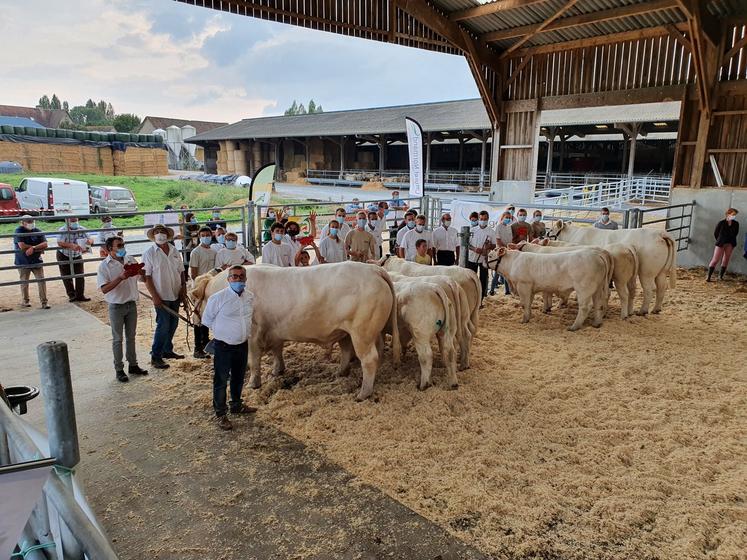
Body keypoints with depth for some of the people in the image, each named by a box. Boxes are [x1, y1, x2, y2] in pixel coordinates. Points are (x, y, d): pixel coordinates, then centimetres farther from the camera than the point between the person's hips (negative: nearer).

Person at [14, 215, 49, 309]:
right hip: (23, 262, -2)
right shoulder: (19, 231, -8)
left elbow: (45, 244, -8)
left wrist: (33, 248, -23)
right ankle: (25, 301, 28)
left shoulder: (38, 231, 2)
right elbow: (22, 246, -19)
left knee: (41, 280, -5)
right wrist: (39, 248, -12)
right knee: (24, 282, 11)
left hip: (37, 261, 2)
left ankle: (44, 302, -1)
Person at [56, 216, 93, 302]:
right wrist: (72, 245, -52)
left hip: (77, 256, 3)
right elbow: (60, 243, -35)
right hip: (64, 256, -3)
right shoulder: (63, 230, -22)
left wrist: (89, 241, -36)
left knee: (80, 276, 0)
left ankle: (80, 295, 8)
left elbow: (90, 239, -9)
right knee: (67, 277, 4)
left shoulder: (81, 229, -10)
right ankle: (72, 295, 15)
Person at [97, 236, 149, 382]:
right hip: (116, 306, -5)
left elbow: (144, 278, 7)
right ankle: (119, 369, 14)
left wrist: (140, 272, -16)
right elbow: (104, 289, -20)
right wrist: (121, 278, -29)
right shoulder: (105, 265, -12)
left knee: (131, 336, 15)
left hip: (131, 304, 5)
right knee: (118, 339, 5)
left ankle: (133, 365, 26)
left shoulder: (130, 260, 2)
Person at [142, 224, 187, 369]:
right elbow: (146, 276, -10)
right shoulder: (149, 253, -7)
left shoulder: (174, 251, 9)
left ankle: (167, 350, 30)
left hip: (176, 295, 6)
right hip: (161, 296, -6)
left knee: (173, 324, 14)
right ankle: (155, 357, 4)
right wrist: (154, 296, -16)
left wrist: (183, 288, 2)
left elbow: (181, 271, 14)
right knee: (163, 326, -6)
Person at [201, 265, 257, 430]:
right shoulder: (218, 298, -17)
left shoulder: (250, 297, -1)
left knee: (239, 378, 21)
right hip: (223, 346, -5)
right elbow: (207, 319, -4)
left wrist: (243, 332, 10)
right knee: (221, 381, 5)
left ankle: (236, 405, 40)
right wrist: (222, 331, 1)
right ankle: (220, 414, 18)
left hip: (243, 344, 5)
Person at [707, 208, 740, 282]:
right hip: (720, 244, -4)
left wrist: (731, 241, 11)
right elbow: (715, 233, 2)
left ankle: (721, 276, 17)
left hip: (730, 244, 4)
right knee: (715, 260, -5)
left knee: (726, 260, 7)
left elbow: (736, 233, 13)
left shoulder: (736, 224, -1)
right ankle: (708, 276, -3)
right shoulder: (721, 223, -10)